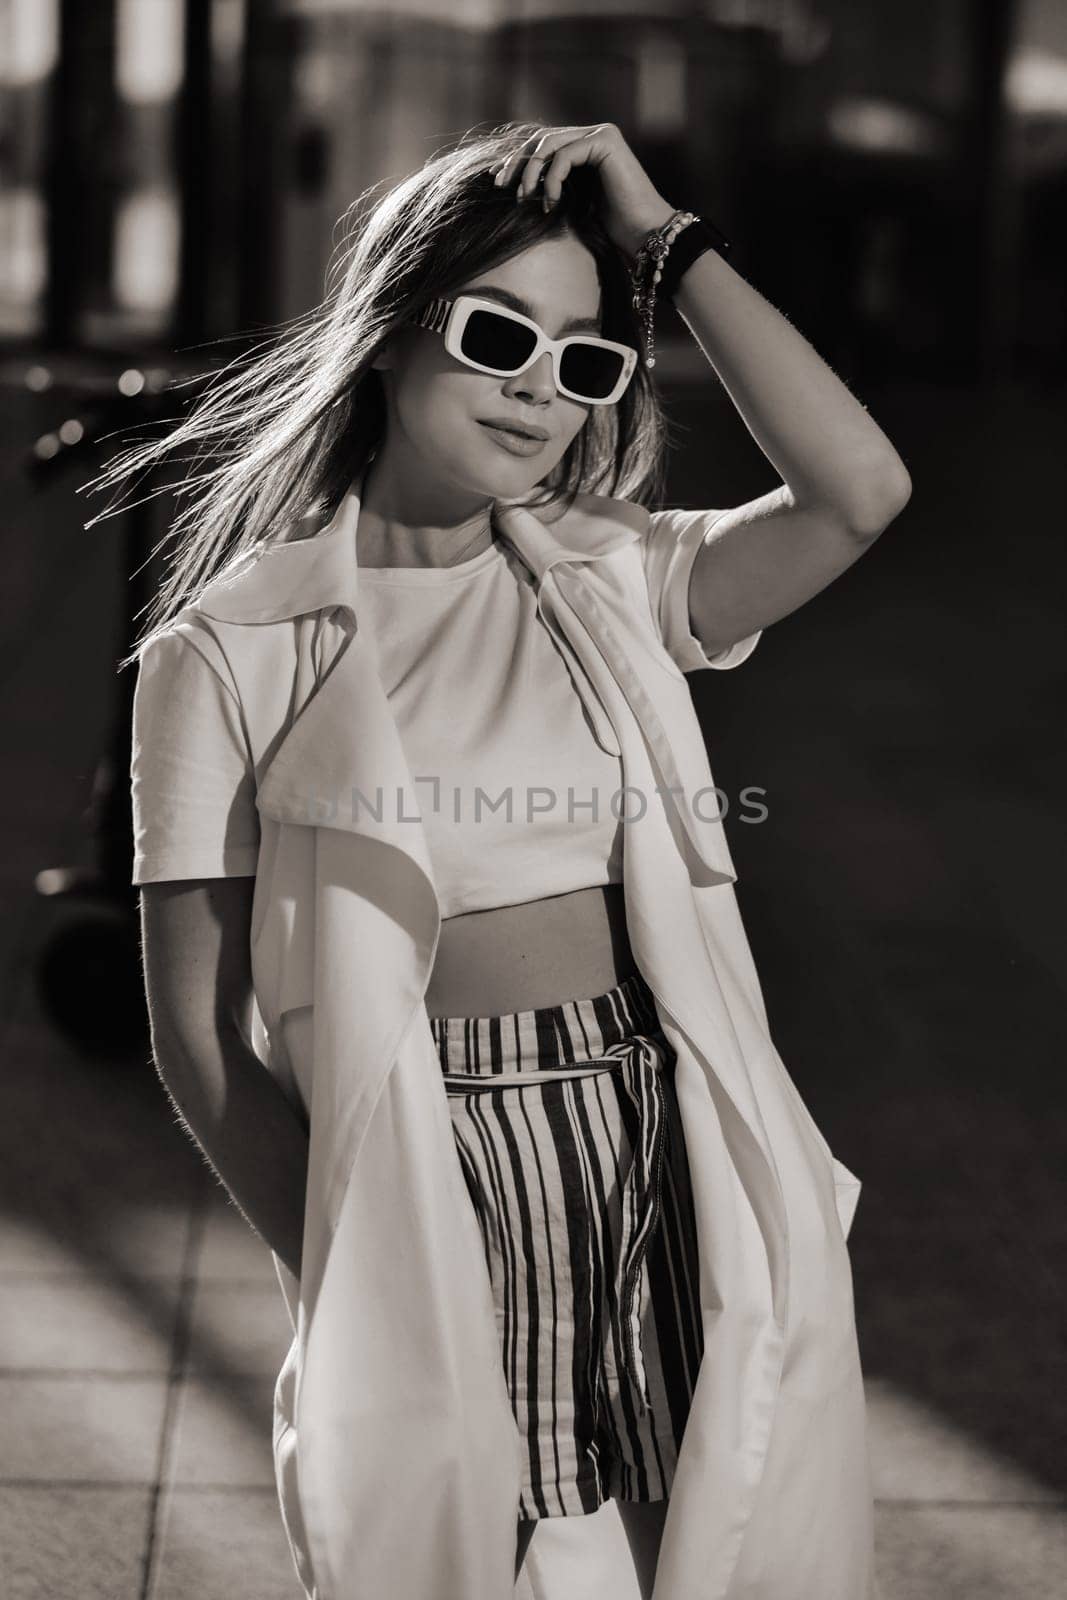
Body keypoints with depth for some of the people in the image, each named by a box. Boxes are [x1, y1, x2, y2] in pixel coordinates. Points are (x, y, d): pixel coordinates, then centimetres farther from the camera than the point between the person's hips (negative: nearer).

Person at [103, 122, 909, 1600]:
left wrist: (672, 245, -4)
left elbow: (859, 491, -10)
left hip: (668, 1179, 3)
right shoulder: (235, 648, -3)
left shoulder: (610, 587, 7)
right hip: (431, 1194, -3)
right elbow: (201, 1029, -6)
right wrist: (345, 1282, -13)